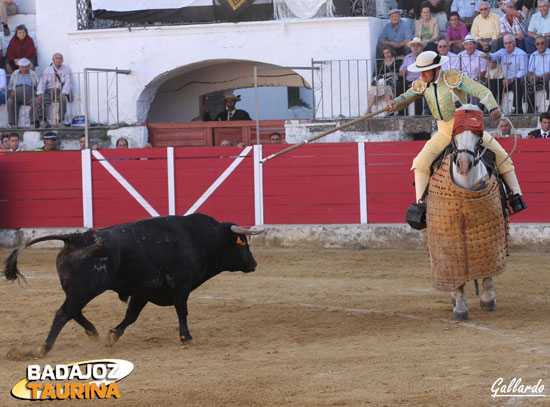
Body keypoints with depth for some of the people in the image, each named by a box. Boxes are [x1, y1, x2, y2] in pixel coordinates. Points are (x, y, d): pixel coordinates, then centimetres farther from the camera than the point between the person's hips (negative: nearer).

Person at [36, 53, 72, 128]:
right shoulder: (47, 70, 11)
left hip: (62, 91, -2)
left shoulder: (66, 69, 6)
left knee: (63, 99, -37)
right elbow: (42, 83, 3)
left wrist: (63, 94, -24)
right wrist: (40, 94, -16)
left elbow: (68, 83, -5)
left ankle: (60, 121, -31)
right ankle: (43, 121, -23)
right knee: (40, 100, -30)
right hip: (49, 91, 2)